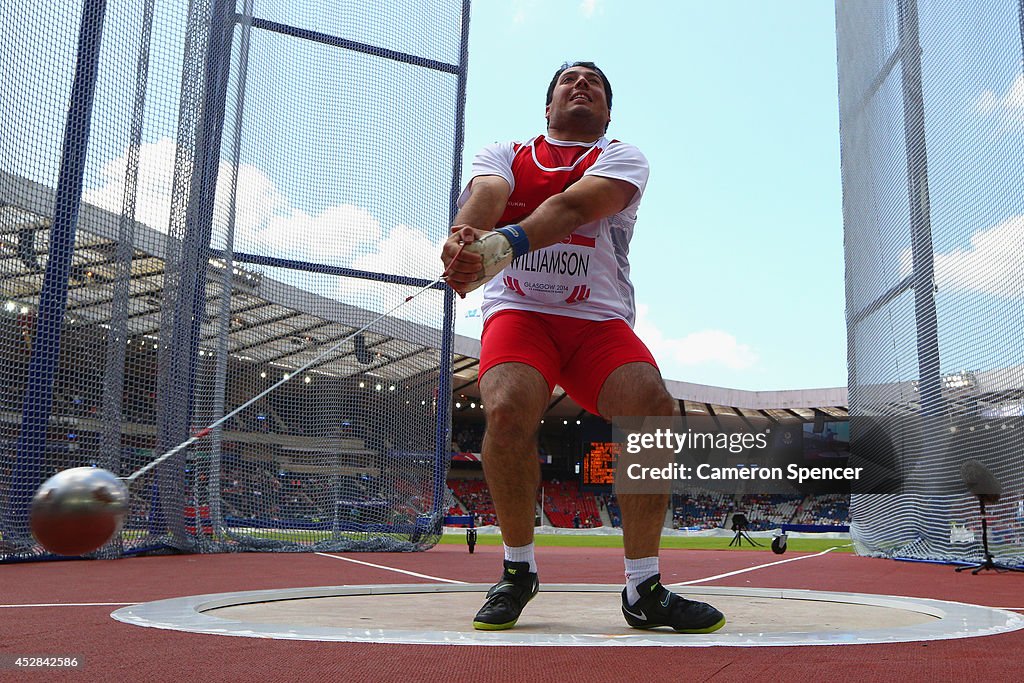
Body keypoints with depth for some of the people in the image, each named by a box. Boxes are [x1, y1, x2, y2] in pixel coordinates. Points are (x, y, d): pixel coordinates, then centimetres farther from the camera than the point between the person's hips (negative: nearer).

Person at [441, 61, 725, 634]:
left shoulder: (623, 158, 7)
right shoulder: (505, 155, 15)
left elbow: (572, 206, -16)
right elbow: (484, 195, -12)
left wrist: (503, 243, -36)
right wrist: (464, 235, -38)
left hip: (599, 319, 0)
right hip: (518, 311, 0)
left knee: (654, 407, -26)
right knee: (509, 409, -30)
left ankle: (644, 589, -10)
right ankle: (518, 570, -5)